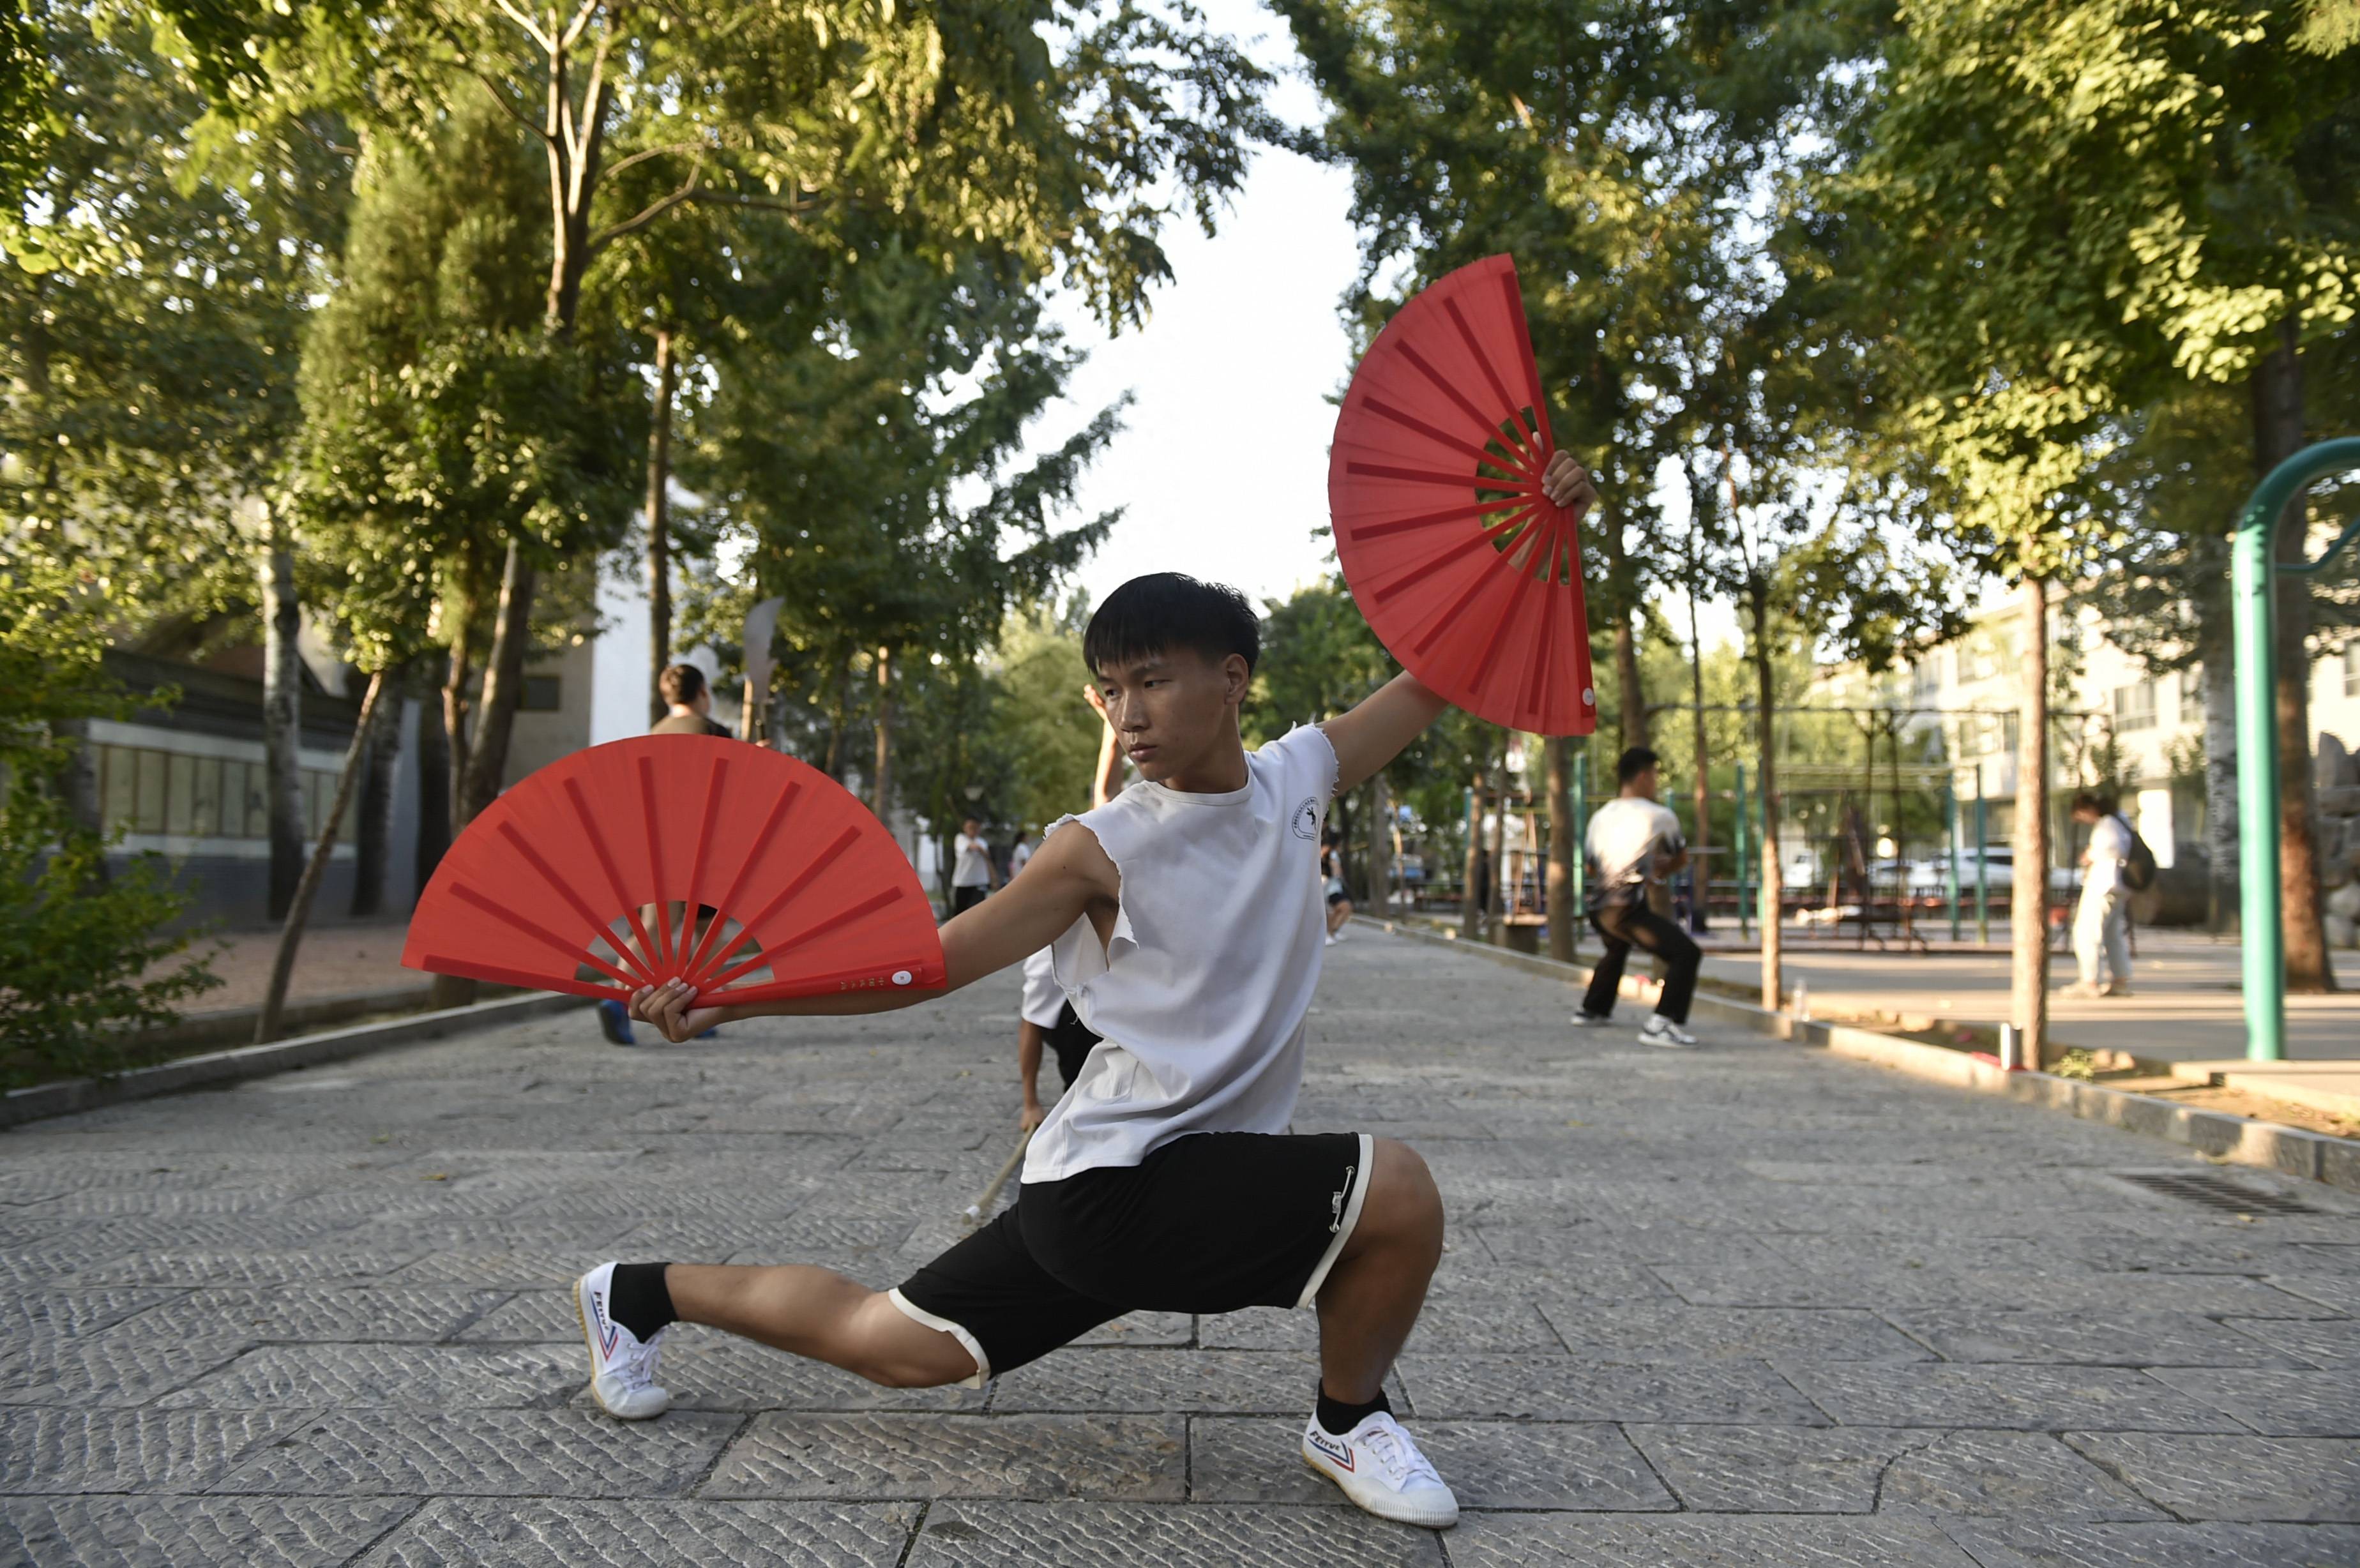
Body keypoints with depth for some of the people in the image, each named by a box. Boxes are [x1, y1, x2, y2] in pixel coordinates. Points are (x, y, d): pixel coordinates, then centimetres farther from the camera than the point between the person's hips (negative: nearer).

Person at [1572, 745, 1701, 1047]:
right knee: (1686, 953, -9)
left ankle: (1593, 1009, 48)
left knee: (1617, 949, 37)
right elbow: (1681, 858, 12)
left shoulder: (1600, 816, 14)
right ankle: (1663, 1024, -19)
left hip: (1598, 908, 8)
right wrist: (1659, 871, 32)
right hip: (1629, 909, -8)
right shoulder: (1659, 816, -3)